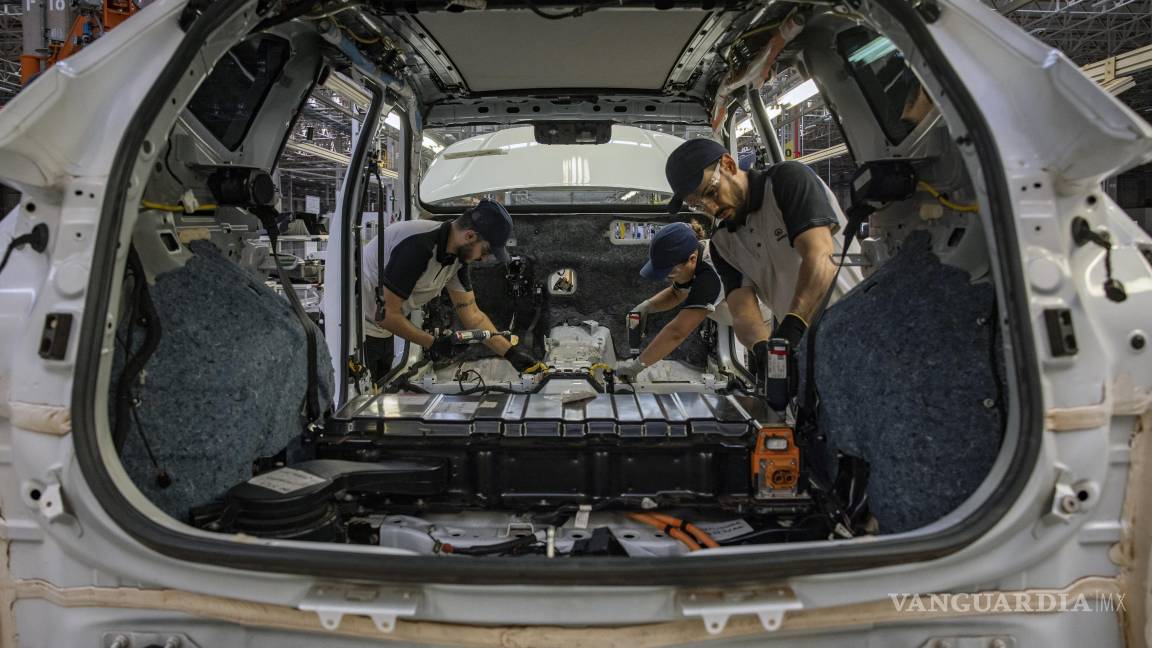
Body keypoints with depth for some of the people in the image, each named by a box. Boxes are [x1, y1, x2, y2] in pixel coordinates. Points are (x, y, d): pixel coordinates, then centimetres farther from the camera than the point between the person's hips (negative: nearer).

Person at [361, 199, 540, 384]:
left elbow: (472, 314, 1)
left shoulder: (457, 254, -3)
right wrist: (433, 343, -19)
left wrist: (511, 352, -6)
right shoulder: (417, 247, -31)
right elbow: (387, 314, -27)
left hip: (381, 332, 8)